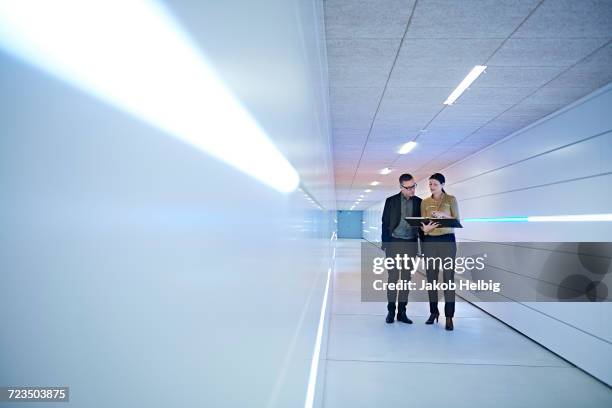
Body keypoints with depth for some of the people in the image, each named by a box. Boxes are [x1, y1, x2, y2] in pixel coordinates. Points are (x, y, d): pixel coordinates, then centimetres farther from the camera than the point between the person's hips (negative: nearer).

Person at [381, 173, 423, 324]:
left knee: (406, 278, 6)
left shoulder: (419, 202, 6)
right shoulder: (391, 201, 0)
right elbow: (385, 223, 0)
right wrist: (385, 244, -6)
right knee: (393, 277, 1)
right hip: (394, 243, -2)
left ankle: (402, 311, 14)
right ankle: (391, 310, 10)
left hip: (411, 244, 2)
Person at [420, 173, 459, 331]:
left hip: (447, 240, -3)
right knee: (431, 277, 7)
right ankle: (433, 312, 19)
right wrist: (425, 228, -16)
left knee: (448, 277, -4)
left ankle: (449, 316, 2)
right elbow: (422, 223, 6)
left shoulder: (451, 200, 2)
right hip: (429, 241, 3)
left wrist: (443, 215, -19)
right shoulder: (424, 202, 9)